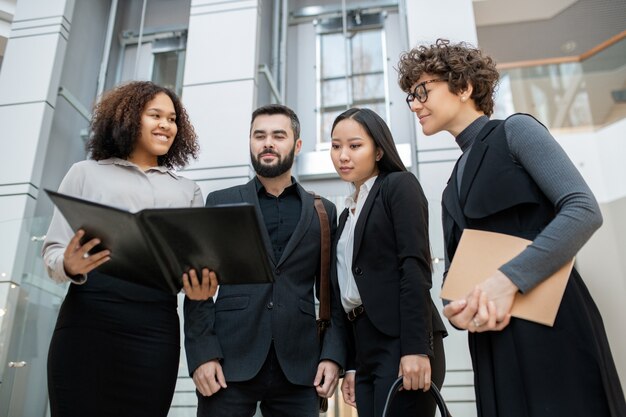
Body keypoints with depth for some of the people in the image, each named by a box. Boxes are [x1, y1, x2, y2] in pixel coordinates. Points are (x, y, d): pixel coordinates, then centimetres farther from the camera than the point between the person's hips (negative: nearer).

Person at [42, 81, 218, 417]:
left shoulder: (188, 190, 20)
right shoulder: (87, 173, 14)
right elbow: (53, 249, 8)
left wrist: (200, 287, -9)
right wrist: (70, 265, -16)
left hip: (155, 327, 2)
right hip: (88, 317, -1)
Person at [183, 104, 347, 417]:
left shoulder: (324, 211, 12)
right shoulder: (220, 203, 9)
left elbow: (334, 292, 9)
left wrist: (333, 354, -3)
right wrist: (201, 353, -7)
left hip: (298, 366, 1)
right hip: (229, 362, 0)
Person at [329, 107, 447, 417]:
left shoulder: (399, 185, -1)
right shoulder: (348, 213, 20)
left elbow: (415, 267, -12)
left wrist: (416, 349, -20)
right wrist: (352, 365, 14)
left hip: (401, 343, -7)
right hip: (366, 350, 7)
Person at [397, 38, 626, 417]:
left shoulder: (515, 131, 1)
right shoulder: (453, 190, 19)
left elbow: (584, 210, -12)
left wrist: (509, 278, -21)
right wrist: (454, 309, -6)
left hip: (551, 330, -6)